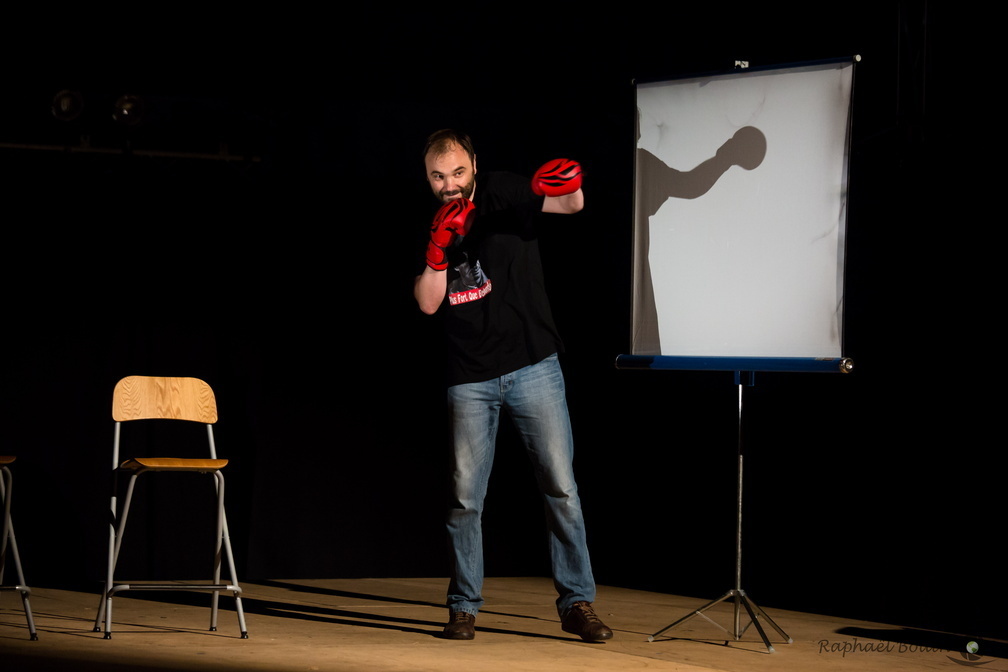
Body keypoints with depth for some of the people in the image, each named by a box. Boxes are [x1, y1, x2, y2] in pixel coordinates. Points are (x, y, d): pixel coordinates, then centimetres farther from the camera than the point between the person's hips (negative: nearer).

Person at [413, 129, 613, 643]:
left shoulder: (501, 194, -4)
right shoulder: (430, 227, 6)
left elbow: (570, 205, -17)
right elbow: (428, 303, -2)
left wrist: (569, 187, -40)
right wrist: (438, 251, -17)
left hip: (533, 365, -2)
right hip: (470, 380, 2)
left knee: (561, 488, -2)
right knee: (465, 498, 2)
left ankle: (576, 603, 5)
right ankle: (464, 607, 12)